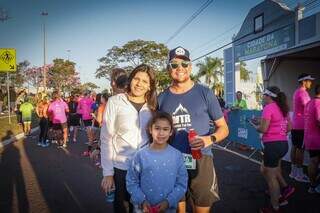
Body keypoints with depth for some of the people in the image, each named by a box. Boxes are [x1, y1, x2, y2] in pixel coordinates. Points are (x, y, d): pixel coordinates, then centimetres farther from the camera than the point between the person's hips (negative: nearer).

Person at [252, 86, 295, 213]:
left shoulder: (269, 107, -14)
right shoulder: (283, 108, 12)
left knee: (271, 177, 6)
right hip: (283, 143, 9)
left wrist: (255, 126, 1)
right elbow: (289, 127, 17)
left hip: (273, 145, -9)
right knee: (264, 169, 26)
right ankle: (285, 188, 24)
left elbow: (263, 129, -18)